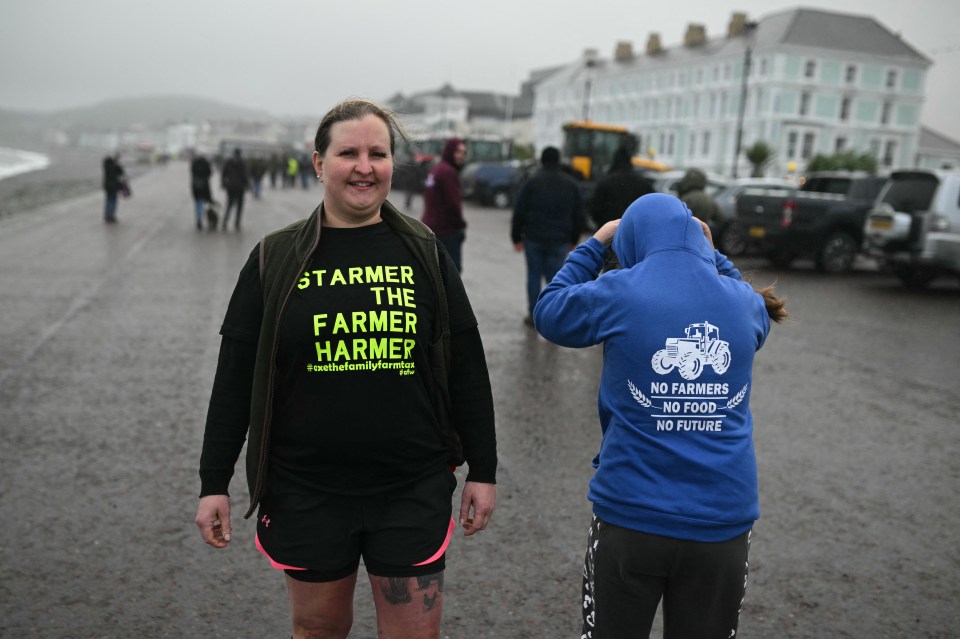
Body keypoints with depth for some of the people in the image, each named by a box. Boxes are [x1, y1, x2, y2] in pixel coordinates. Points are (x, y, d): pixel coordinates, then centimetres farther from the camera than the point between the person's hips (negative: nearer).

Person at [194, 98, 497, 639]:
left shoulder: (425, 254, 0)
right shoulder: (276, 260, -1)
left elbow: (467, 367, 3)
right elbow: (236, 377, 1)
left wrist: (484, 470, 3)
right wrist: (214, 483, 1)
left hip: (414, 491, 0)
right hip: (308, 490, 0)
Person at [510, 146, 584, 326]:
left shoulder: (531, 183, -2)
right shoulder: (571, 185, 5)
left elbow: (519, 213, -5)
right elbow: (578, 215, 9)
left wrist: (516, 238, 3)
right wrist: (573, 240, 18)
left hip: (534, 238, -1)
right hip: (560, 241, 1)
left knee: (534, 276, 8)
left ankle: (534, 316, 12)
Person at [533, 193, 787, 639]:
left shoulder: (619, 293, -8)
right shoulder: (746, 304, 2)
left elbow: (548, 313, 11)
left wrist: (595, 244, 16)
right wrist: (712, 255, 22)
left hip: (632, 515, -2)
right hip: (724, 519, 3)